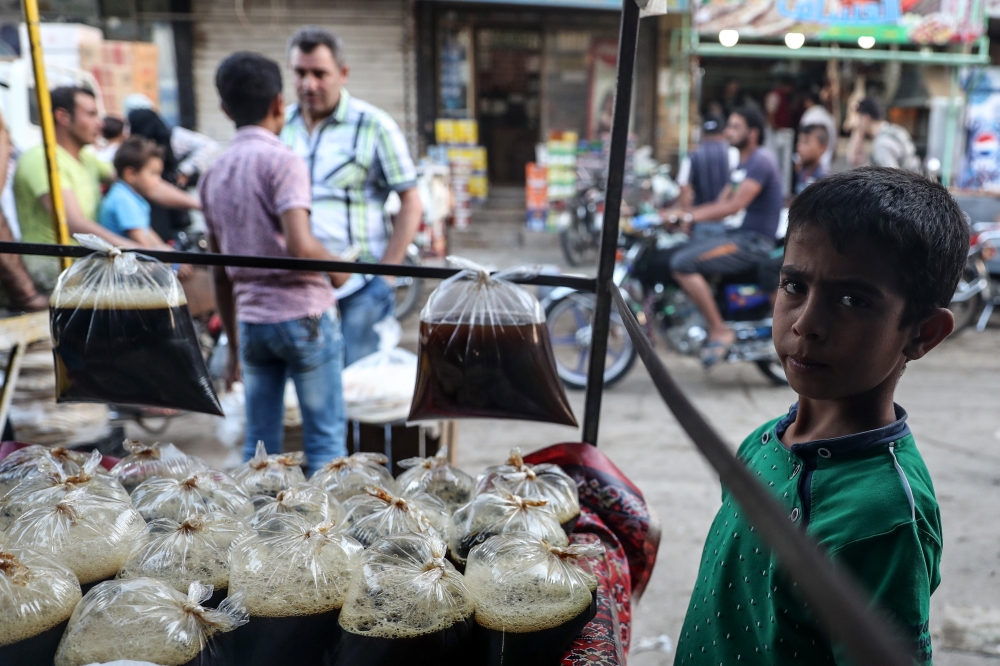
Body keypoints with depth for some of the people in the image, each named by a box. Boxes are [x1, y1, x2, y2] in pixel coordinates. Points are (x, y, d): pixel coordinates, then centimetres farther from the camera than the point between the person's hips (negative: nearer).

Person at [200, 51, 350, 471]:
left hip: (250, 320, 6)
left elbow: (221, 274, 15)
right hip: (303, 315, -6)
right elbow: (301, 247, -23)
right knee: (325, 439, 3)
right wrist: (338, 271, -3)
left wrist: (234, 345, 21)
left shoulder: (213, 174, 11)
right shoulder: (282, 162, -9)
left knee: (259, 445, 11)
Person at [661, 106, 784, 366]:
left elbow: (736, 205, -23)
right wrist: (680, 214, 0)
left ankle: (720, 331, -16)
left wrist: (689, 216, -25)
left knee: (683, 263, -24)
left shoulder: (761, 160, -13)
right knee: (678, 254, 6)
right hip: (738, 235, 10)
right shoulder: (742, 164, 19)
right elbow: (721, 203, 15)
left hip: (753, 241, -10)